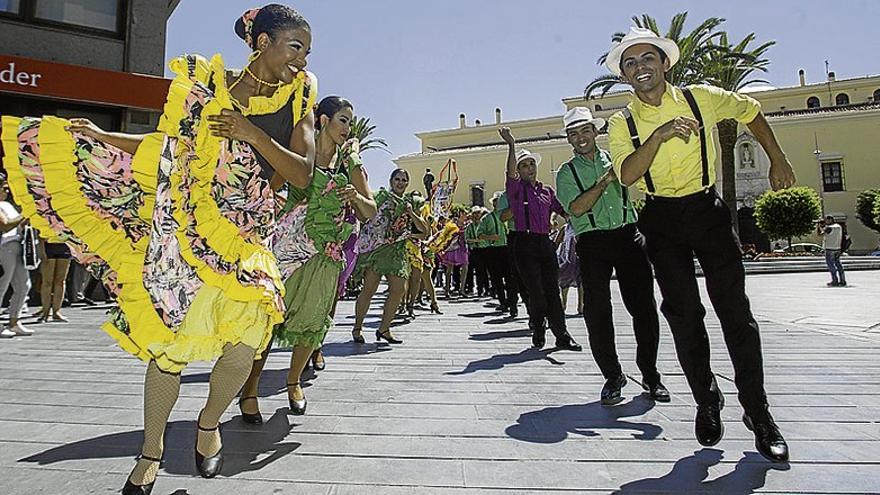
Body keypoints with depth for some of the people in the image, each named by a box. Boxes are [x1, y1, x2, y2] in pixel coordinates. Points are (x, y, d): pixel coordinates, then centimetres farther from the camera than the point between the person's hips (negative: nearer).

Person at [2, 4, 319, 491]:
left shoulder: (297, 99, 5)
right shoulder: (209, 83, 5)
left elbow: (301, 173, -5)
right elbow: (171, 142, 14)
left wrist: (250, 132, -13)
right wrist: (102, 136, 8)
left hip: (249, 234, 0)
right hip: (189, 226, 0)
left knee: (244, 344, -13)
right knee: (170, 341, 2)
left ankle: (209, 423, 21)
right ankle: (150, 451, 26)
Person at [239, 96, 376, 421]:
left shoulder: (350, 163, 8)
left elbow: (370, 212, 6)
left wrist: (356, 196, -13)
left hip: (326, 253, 3)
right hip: (288, 245, -3)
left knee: (312, 320, 8)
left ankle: (294, 381, 31)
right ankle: (250, 390, 10)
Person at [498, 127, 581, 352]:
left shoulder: (547, 191, 18)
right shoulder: (516, 188, 3)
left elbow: (564, 211, 22)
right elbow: (511, 172, -17)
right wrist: (511, 145, -27)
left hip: (545, 242, 4)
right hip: (525, 243, -4)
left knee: (552, 289, 4)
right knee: (536, 291, -2)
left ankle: (562, 335, 9)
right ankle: (538, 333, 13)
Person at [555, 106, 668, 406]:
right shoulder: (566, 173, 8)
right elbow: (576, 208, -7)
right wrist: (606, 180, -11)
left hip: (628, 237, 2)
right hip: (593, 243, -1)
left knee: (644, 307, 1)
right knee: (597, 312, -3)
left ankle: (650, 374, 18)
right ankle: (612, 376, 13)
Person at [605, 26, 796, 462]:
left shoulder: (701, 98, 1)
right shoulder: (622, 123, -1)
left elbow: (749, 110, 18)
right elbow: (627, 175, -17)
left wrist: (778, 161, 19)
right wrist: (660, 135, -29)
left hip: (708, 212, 0)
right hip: (662, 222, 0)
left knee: (735, 311, -2)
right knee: (684, 317, 3)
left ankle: (757, 412, 13)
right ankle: (707, 402, 22)